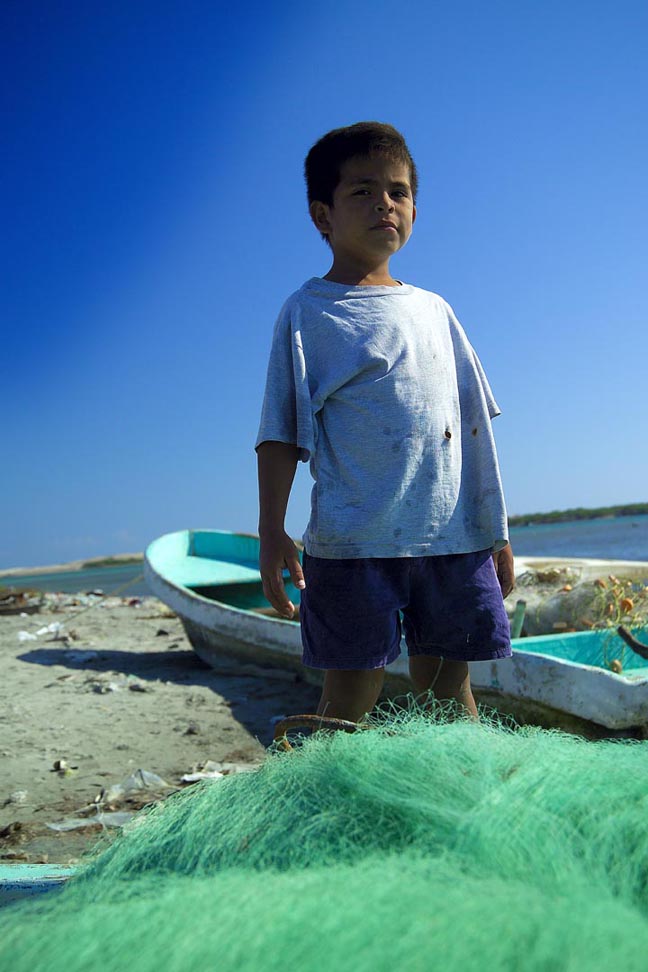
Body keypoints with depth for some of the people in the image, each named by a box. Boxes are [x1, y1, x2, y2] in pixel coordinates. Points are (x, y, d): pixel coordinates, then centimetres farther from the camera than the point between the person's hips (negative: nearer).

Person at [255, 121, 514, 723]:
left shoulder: (433, 310, 16)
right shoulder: (308, 312, 3)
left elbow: (472, 421, 16)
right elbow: (281, 432, -3)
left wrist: (496, 530, 14)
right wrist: (271, 531, -13)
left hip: (453, 535, 5)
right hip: (354, 538, -4)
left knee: (447, 683, 12)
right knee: (350, 695, 1)